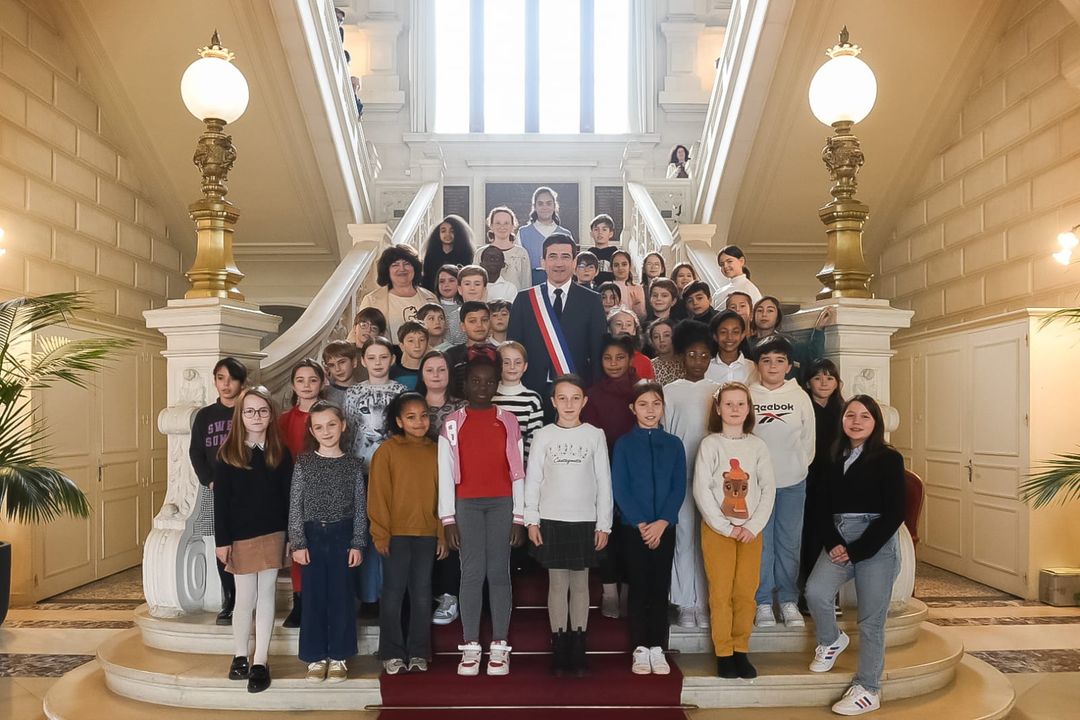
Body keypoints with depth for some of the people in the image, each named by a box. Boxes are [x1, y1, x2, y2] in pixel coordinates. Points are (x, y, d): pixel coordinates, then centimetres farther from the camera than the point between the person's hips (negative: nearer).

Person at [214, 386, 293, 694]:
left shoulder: (280, 452, 2)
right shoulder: (228, 453, -3)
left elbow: (288, 497, 2)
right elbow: (220, 500, -4)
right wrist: (222, 540, -7)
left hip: (272, 535, 1)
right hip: (240, 537, -1)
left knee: (266, 597, 5)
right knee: (245, 599, 5)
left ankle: (260, 662, 12)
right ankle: (240, 657, 23)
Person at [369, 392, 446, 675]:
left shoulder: (436, 451, 6)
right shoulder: (387, 450, -4)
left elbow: (443, 495, 8)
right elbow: (377, 494, -5)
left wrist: (443, 534, 5)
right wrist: (380, 533, -9)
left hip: (427, 535, 3)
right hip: (396, 534, -3)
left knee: (422, 594, 10)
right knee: (393, 593, 5)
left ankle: (419, 652, 22)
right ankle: (392, 653, 17)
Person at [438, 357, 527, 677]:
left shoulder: (508, 422, 7)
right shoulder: (452, 423, 5)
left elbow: (517, 471, 5)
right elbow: (445, 473, 3)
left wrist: (519, 517, 1)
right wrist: (448, 519, -2)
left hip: (502, 504, 0)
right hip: (466, 504, 0)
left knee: (499, 572, 2)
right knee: (472, 573, 0)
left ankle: (499, 646, 9)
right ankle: (470, 647, 7)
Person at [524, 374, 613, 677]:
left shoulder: (595, 435, 2)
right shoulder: (543, 436, 2)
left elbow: (604, 482, 2)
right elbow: (532, 480, 3)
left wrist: (604, 525, 0)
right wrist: (531, 520, -3)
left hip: (585, 521, 0)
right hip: (551, 521, 0)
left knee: (580, 584, 7)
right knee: (557, 584, 4)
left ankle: (578, 652, 15)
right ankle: (559, 652, 13)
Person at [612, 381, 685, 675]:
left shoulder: (673, 444, 5)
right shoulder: (624, 443, 0)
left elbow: (679, 488, 0)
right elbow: (619, 488, -5)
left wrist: (662, 522, -12)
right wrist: (641, 523, -12)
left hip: (664, 527, 2)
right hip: (633, 527, -1)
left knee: (660, 588, 6)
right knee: (638, 588, 4)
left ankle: (658, 649, 15)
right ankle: (640, 649, 13)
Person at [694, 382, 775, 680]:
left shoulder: (757, 446, 6)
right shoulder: (710, 444, -2)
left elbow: (768, 490, 3)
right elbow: (701, 490, -7)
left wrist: (753, 527, -7)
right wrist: (726, 528, -10)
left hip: (751, 530, 2)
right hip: (717, 529, -2)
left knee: (745, 593, 2)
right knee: (721, 592, -1)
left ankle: (741, 650, 15)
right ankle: (723, 653, 10)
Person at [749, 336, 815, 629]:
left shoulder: (800, 397, 1)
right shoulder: (747, 396, -4)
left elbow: (809, 439, 7)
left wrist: (800, 466, 6)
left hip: (793, 483, 1)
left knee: (789, 544, 7)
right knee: (761, 544, 3)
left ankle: (789, 601, 20)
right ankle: (763, 603, 14)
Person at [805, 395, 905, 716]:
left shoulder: (889, 459, -2)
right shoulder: (836, 459, 12)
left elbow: (894, 514, -8)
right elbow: (823, 509, 10)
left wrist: (857, 551, -12)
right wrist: (833, 543, -9)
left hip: (876, 543, -4)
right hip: (839, 539, 4)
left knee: (871, 619, 0)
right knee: (815, 591, -17)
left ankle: (867, 690, 14)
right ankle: (831, 641, 14)